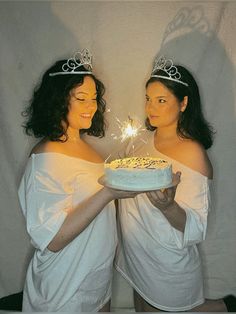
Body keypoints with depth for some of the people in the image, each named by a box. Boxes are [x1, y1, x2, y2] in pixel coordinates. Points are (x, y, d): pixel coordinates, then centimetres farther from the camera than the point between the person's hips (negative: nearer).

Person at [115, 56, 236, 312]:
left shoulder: (193, 153, -23)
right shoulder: (145, 139, -2)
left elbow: (196, 229, -24)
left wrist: (168, 206, -42)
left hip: (167, 268, -7)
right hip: (136, 256, 7)